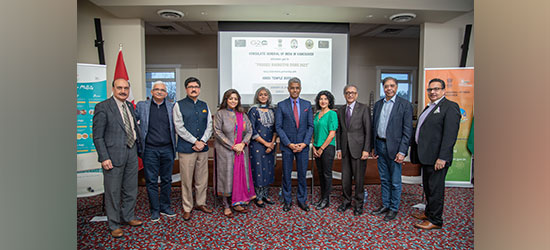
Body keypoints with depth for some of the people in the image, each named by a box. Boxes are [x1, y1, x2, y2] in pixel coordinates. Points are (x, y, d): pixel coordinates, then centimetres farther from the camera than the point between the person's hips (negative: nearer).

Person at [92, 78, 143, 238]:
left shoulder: (130, 106, 11)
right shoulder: (102, 107, -9)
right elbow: (97, 136, -10)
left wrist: (139, 145, 10)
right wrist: (104, 158, -16)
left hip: (131, 153, 6)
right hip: (114, 155, -6)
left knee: (131, 189, 17)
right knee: (113, 192, 7)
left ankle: (128, 217, 36)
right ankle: (114, 225, 23)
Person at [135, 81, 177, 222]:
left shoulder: (172, 107, 6)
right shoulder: (142, 106, 4)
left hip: (167, 149, 1)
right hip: (150, 150, -1)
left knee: (167, 179, 10)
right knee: (151, 181, 5)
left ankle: (165, 207, 25)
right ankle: (155, 210, 18)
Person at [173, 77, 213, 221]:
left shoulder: (204, 106, 13)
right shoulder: (179, 105, -1)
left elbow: (209, 126, 9)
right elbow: (179, 128, -8)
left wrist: (202, 142, -6)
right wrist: (195, 141, -11)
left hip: (203, 148, 4)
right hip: (186, 149, -4)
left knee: (202, 178, 11)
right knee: (187, 180, 2)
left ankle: (201, 203, 27)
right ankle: (187, 208, 15)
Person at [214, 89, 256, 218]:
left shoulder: (242, 114, 10)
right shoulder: (220, 113, -3)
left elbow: (249, 130, 8)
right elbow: (218, 132, -10)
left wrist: (243, 143, -10)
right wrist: (232, 146, -14)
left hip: (241, 151, 4)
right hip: (226, 151, -4)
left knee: (240, 175, 6)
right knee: (227, 176, 1)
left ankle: (237, 203, 20)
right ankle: (226, 206, 13)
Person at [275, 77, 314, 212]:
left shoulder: (307, 104, 7)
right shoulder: (281, 105, 0)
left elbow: (310, 126, 5)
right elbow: (278, 127, -3)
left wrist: (305, 143, -7)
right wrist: (289, 144, -11)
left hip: (303, 145, 2)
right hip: (287, 145, -1)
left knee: (302, 174, 9)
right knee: (286, 174, 6)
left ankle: (302, 200, 23)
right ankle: (287, 200, 21)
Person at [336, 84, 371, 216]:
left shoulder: (364, 109, -4)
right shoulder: (340, 110, 10)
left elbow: (368, 131, -7)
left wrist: (366, 150, -12)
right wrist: (339, 148, 6)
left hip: (358, 149, -4)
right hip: (345, 149, 4)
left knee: (359, 178, 4)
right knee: (345, 178, 10)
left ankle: (359, 204, 21)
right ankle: (347, 201, 28)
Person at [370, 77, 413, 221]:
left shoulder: (405, 105, -6)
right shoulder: (378, 104, 10)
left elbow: (407, 130, -10)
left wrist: (402, 151, -15)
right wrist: (373, 147, 10)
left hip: (394, 147, -5)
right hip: (380, 145, 5)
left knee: (395, 181, 4)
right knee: (384, 179, 16)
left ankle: (394, 209, 19)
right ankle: (385, 205, 29)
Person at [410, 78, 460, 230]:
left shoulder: (450, 107, -10)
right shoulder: (429, 108, 18)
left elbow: (450, 135, -18)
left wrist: (442, 157, -23)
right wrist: (416, 151, 15)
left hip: (437, 157, -9)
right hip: (426, 155, 9)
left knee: (435, 188, 0)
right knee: (428, 187, 18)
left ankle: (435, 220, 12)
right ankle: (429, 213, 33)